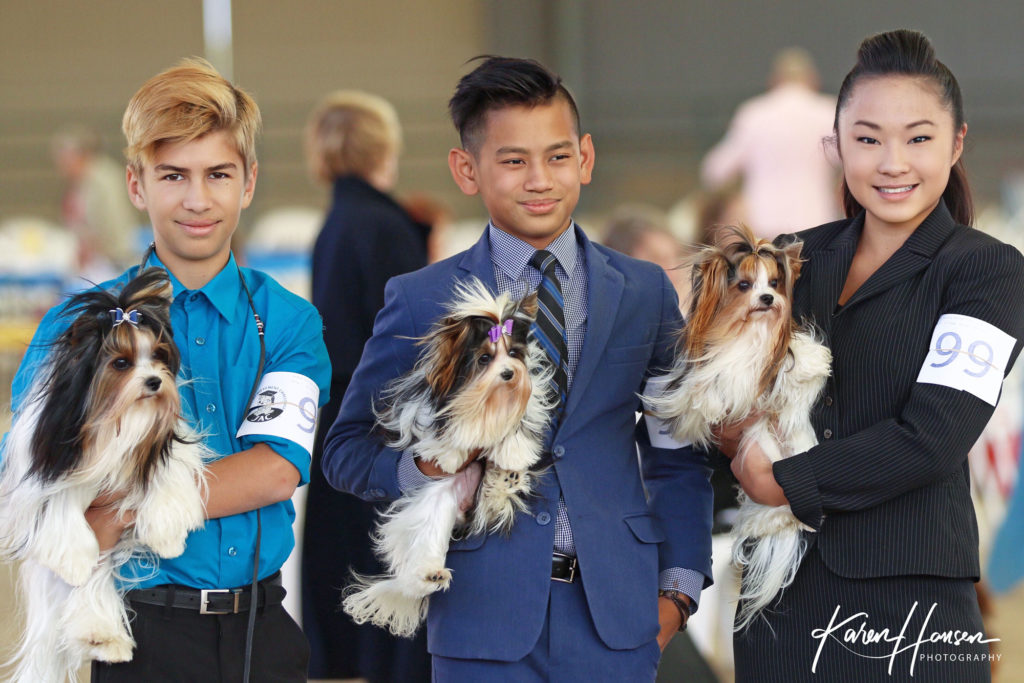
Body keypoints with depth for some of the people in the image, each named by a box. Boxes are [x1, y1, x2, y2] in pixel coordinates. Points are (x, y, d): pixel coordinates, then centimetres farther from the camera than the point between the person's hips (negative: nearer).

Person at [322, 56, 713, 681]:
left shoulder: (646, 292, 10)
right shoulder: (422, 302, 3)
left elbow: (677, 457, 13)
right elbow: (347, 451, 6)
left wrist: (679, 588, 4)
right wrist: (426, 468, -15)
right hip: (485, 622, -1)